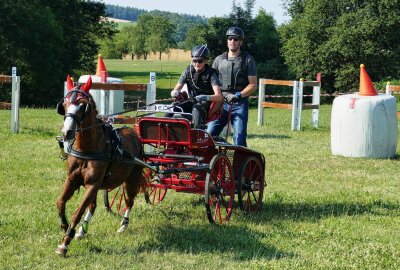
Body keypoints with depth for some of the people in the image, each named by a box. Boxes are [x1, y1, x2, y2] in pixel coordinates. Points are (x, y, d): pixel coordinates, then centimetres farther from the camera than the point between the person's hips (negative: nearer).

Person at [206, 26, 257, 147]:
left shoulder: (248, 60, 3)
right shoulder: (219, 59, 13)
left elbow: (253, 85, -1)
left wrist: (239, 95, -15)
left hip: (240, 105, -3)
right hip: (221, 103, 3)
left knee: (239, 139, -9)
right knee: (209, 134, -7)